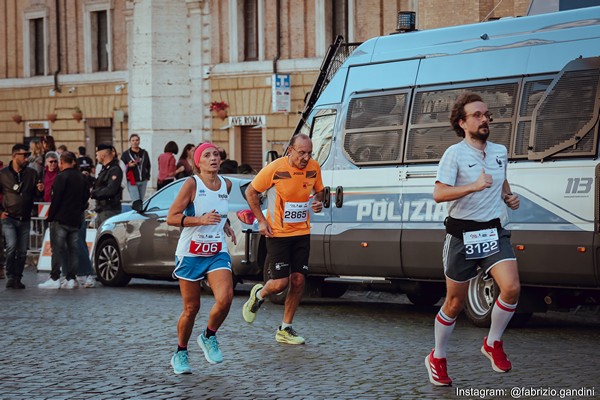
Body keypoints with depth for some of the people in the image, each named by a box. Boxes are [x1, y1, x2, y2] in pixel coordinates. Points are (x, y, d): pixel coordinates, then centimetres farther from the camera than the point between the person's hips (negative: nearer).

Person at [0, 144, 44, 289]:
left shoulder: (31, 174, 6)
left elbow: (35, 194, 13)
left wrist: (40, 190, -10)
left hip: (25, 220, 3)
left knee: (22, 251, 4)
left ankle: (17, 279, 15)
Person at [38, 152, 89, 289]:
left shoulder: (62, 177, -11)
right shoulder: (81, 177, 13)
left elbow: (56, 199, -15)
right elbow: (85, 198, 19)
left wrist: (50, 216, -9)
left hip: (60, 219, -7)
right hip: (76, 220, 7)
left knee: (57, 249, -5)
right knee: (73, 249, 7)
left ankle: (55, 279, -7)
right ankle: (71, 278, 7)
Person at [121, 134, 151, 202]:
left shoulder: (144, 153, 13)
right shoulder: (125, 154, 1)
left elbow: (148, 166, 23)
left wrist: (147, 176, 12)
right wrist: (128, 166, -21)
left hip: (143, 181, 5)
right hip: (132, 182, -5)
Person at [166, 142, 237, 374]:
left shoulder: (226, 185, 6)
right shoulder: (192, 184, -10)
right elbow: (171, 217, -14)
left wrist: (225, 225, 11)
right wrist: (200, 220, -25)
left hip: (217, 253, 4)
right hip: (190, 254, -4)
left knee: (225, 298, -19)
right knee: (191, 308, 2)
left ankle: (209, 337, 9)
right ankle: (180, 354, 24)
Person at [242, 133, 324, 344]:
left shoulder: (314, 168, -2)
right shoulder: (275, 169, -15)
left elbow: (319, 191, 18)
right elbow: (251, 192, -2)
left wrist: (319, 203, -6)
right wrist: (262, 221, -7)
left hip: (302, 232, 4)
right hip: (277, 233, -4)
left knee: (298, 280, 1)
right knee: (280, 283, -9)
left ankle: (285, 329, 14)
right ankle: (258, 295, 27)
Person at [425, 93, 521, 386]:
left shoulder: (500, 152, 10)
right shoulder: (455, 153, -9)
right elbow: (439, 194, -19)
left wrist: (509, 196, 8)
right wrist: (473, 186, -32)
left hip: (493, 232, 4)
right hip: (462, 234, -4)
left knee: (511, 288, -17)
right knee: (455, 303, 4)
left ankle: (493, 343, 6)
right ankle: (437, 359, 25)